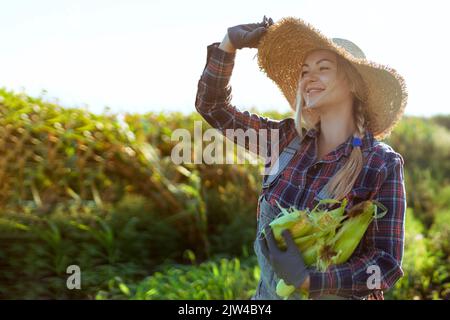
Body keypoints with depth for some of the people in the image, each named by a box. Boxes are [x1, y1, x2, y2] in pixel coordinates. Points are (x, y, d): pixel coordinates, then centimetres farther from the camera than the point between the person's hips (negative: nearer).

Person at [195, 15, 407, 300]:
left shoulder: (383, 165, -15)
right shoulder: (287, 138, -3)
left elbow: (386, 265, -16)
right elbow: (212, 106, 4)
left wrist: (307, 280, -27)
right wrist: (230, 43, -8)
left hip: (333, 295, -4)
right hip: (269, 291, 4)